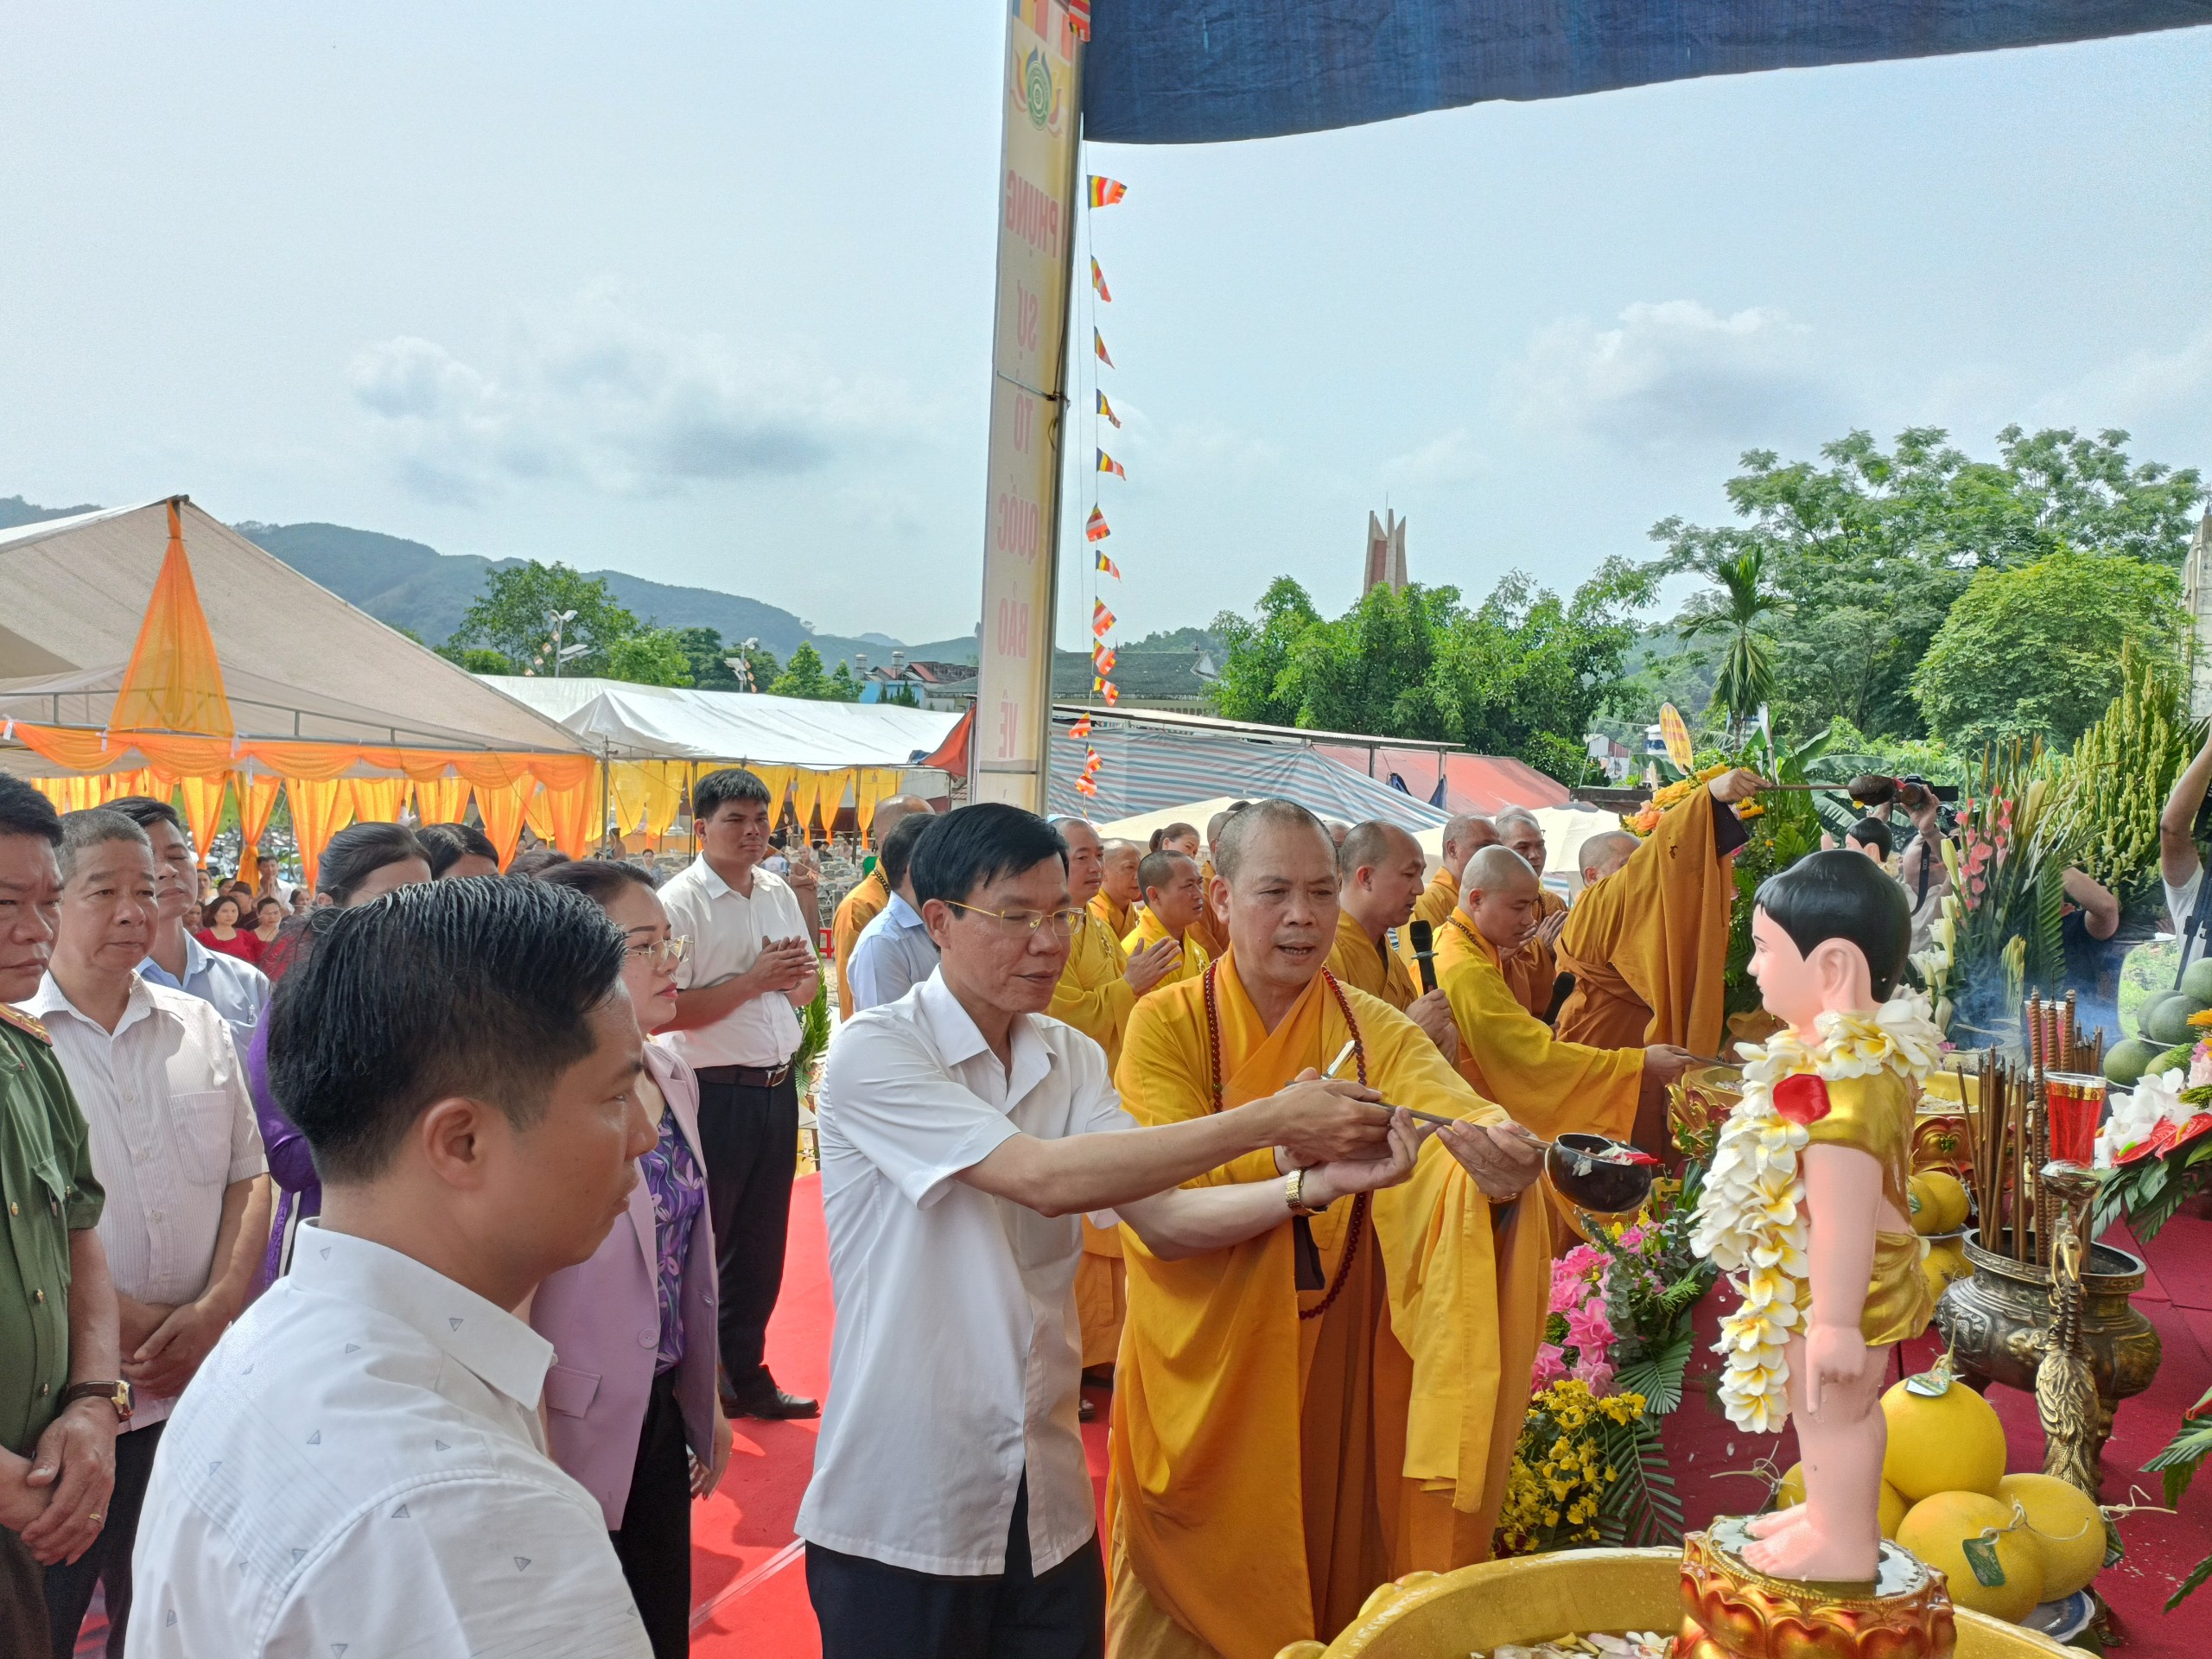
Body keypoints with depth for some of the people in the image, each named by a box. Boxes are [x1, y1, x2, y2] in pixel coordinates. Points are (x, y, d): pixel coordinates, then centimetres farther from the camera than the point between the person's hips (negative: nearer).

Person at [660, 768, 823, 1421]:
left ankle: (745, 1376, 32)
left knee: (761, 1244, 17)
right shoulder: (680, 902, -13)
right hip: (716, 1094, -7)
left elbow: (806, 984, 19)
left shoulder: (779, 894, 9)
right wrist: (753, 979, -19)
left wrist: (798, 975, -4)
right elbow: (666, 1011, -21)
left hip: (778, 1088, 7)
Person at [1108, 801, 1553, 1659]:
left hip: (1340, 1374, 2)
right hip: (1206, 1370, -2)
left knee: (1331, 1572, 14)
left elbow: (1451, 1105, -21)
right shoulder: (1167, 1024, -8)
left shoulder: (1376, 1029, -1)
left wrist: (1497, 1150, -44)